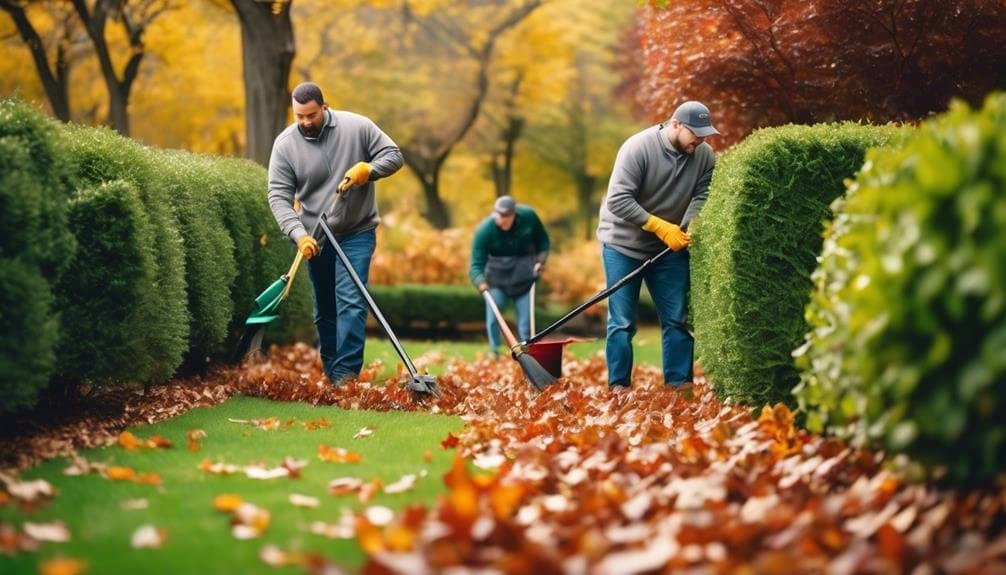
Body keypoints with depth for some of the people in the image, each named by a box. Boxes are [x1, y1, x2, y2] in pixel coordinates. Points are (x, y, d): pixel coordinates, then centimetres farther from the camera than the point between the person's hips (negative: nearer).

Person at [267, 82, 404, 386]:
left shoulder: (356, 127, -10)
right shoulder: (285, 144, -9)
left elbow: (393, 155, -4)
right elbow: (279, 196, -12)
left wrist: (369, 170, -25)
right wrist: (299, 234, -26)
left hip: (357, 233, -2)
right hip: (315, 237, 2)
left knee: (351, 302, -14)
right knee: (324, 309, 12)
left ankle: (346, 373, -16)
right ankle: (329, 373, 25)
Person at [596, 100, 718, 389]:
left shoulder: (704, 156, -6)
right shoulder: (638, 148, -21)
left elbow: (702, 197, -7)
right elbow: (618, 200, -25)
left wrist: (688, 228, -28)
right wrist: (661, 227, -27)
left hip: (670, 247, 4)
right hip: (624, 243, -4)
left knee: (677, 319, 4)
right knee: (622, 322, -3)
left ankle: (680, 382, 10)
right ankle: (619, 385, 3)